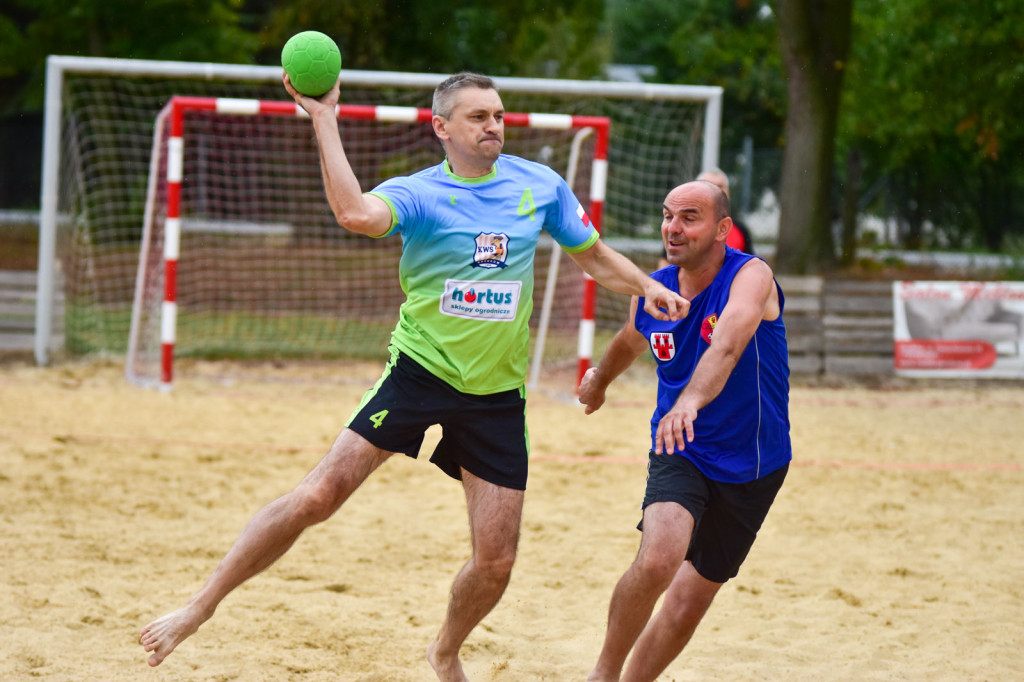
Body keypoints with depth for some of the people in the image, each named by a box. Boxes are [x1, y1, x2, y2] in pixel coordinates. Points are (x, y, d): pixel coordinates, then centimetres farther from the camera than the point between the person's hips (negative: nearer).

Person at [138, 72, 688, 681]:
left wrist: (648, 287, 3)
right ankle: (200, 607, -4)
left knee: (495, 564, 1)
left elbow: (593, 254, 20)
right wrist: (324, 121, -31)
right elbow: (357, 214, -31)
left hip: (498, 396, 3)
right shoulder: (417, 194, -8)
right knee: (316, 497, -15)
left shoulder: (541, 186, 4)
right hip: (419, 374, -3)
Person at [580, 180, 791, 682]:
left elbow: (728, 343, -41)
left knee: (688, 605, 4)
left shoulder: (751, 277, -19)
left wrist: (690, 400, -60)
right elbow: (630, 343, 23)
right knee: (657, 560, -27)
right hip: (679, 454, 2)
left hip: (751, 467, -1)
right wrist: (599, 379, 43)